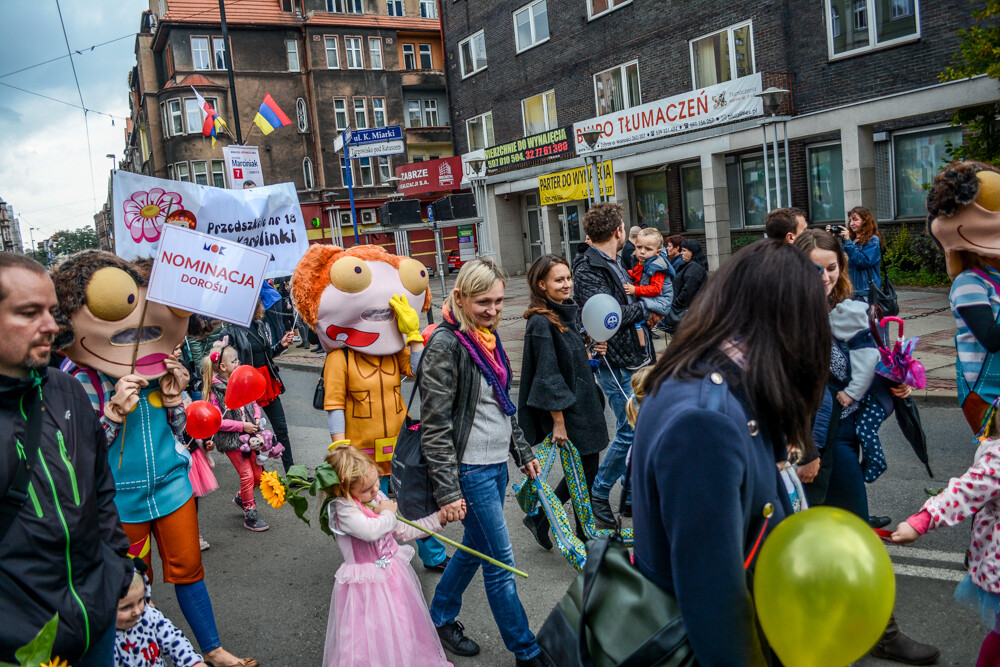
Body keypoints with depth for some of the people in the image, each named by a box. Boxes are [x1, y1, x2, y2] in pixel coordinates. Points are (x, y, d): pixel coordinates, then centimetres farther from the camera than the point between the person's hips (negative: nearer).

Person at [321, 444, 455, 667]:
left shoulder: (378, 498, 3)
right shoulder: (344, 510, -22)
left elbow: (402, 531, 12)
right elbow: (371, 531, -39)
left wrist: (437, 519, 7)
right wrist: (388, 514, -18)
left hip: (393, 574, 7)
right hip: (367, 584, -7)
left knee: (403, 631, 19)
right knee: (372, 640, 1)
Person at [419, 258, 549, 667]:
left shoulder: (487, 336, 8)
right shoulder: (445, 346, -18)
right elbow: (435, 425, -19)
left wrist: (523, 452, 19)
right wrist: (448, 490, -20)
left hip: (496, 464, 9)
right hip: (470, 470, -9)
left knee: (476, 546, 20)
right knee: (500, 562, 1)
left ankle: (441, 619, 40)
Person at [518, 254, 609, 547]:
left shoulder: (569, 312, 8)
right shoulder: (541, 322, -19)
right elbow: (548, 375, -20)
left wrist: (592, 352, 1)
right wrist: (558, 421, -20)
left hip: (583, 403, 8)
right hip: (565, 409, -8)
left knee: (583, 469, 14)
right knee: (586, 469, 1)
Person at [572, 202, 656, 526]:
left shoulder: (614, 265, 14)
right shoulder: (588, 271, -17)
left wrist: (647, 312, -1)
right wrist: (644, 308, -10)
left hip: (632, 359, 9)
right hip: (615, 363, -9)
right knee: (629, 432, -4)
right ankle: (598, 493, 12)